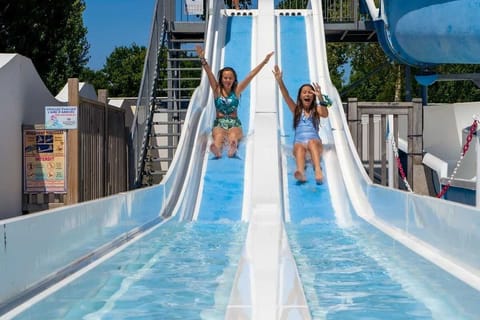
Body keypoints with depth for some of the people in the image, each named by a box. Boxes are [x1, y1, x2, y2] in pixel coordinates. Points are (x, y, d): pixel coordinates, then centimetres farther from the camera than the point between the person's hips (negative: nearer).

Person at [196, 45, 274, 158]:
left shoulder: (237, 90, 9)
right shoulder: (217, 90, 8)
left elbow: (250, 75, 5)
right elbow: (209, 73, -4)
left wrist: (264, 62, 2)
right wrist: (203, 59, -17)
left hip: (235, 124, 0)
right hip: (219, 124, 0)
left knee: (233, 136, -35)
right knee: (218, 136, -35)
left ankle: (232, 149, -71)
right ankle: (217, 150, -70)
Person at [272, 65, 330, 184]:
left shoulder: (316, 109, 15)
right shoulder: (296, 109, 19)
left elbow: (325, 114, -8)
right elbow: (286, 96, 4)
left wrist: (320, 98, -23)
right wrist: (279, 81, -11)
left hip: (315, 141, 0)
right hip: (299, 142, 0)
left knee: (312, 142, -36)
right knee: (300, 147, -35)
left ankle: (318, 171, -62)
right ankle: (300, 172, -67)